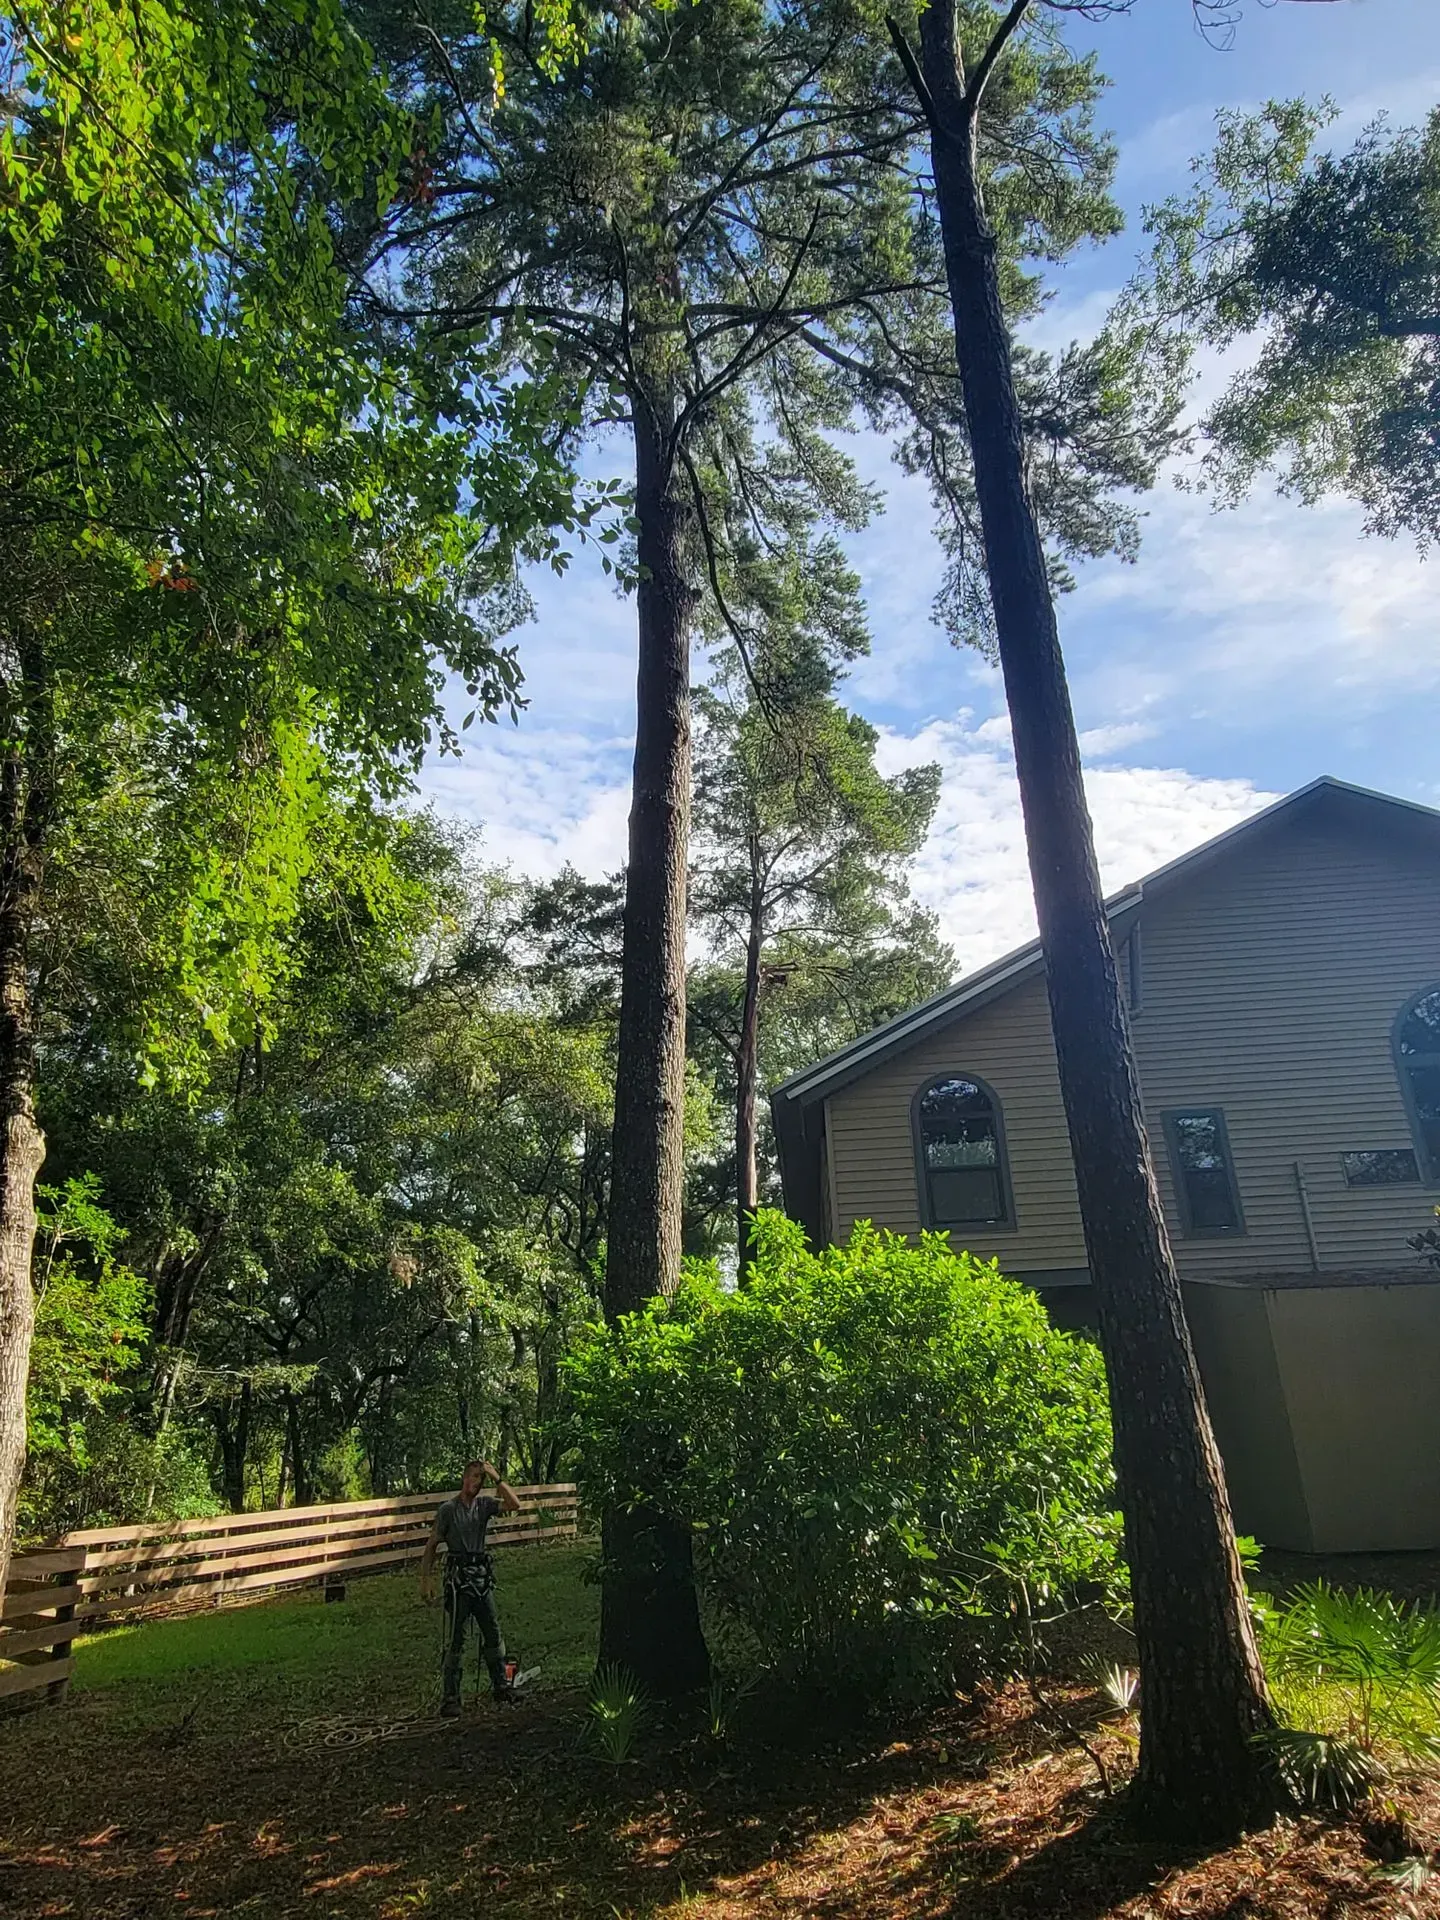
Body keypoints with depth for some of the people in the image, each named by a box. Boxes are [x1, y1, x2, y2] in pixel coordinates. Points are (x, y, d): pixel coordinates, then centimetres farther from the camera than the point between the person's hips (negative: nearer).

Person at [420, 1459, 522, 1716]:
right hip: (458, 1578, -5)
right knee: (455, 1640, -4)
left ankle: (500, 1686, 23)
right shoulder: (448, 1509, -5)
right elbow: (431, 1545, -1)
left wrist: (496, 1478, -11)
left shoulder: (484, 1504, 6)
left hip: (482, 1576, 5)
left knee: (493, 1634, 11)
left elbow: (513, 1505, -8)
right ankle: (449, 1698, 3)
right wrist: (426, 1579, -8)